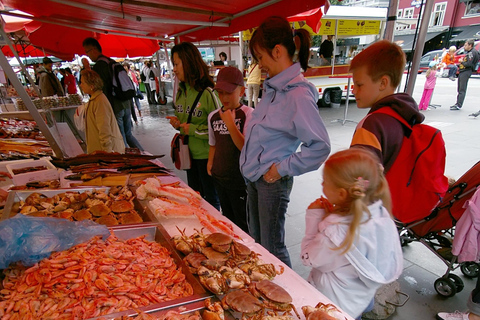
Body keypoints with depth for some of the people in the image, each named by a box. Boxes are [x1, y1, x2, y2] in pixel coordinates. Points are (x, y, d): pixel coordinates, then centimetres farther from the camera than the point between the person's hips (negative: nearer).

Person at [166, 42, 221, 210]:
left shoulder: (207, 92, -17)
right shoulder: (181, 92, 9)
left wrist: (194, 130, -18)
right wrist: (177, 123, -1)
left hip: (206, 154, -8)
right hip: (190, 153, 8)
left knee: (210, 199, 8)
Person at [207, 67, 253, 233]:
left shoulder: (248, 114, -15)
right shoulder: (213, 116, 3)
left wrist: (230, 123, -28)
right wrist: (210, 165, 9)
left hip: (240, 180, -6)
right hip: (219, 178, 6)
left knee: (243, 224, 10)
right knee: (228, 219, 24)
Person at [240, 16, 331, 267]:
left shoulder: (298, 94, -22)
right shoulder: (273, 87, 5)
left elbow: (320, 146, -24)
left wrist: (283, 168, -18)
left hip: (273, 181, -9)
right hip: (253, 177, 9)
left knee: (272, 248, 9)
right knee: (256, 238, 25)